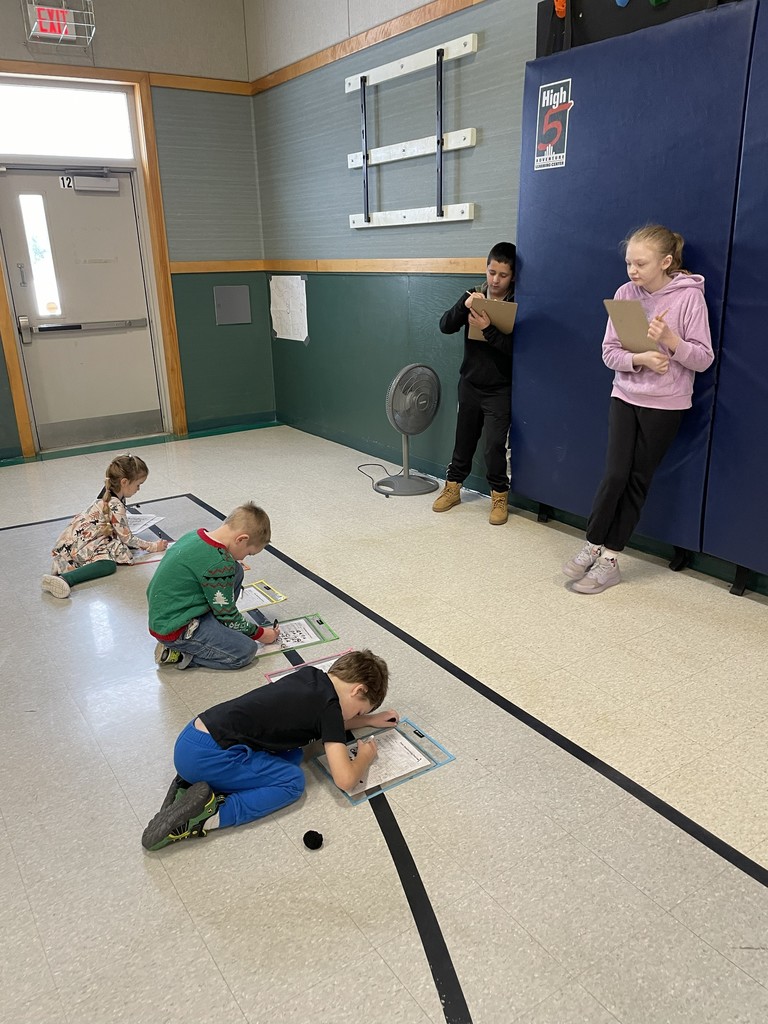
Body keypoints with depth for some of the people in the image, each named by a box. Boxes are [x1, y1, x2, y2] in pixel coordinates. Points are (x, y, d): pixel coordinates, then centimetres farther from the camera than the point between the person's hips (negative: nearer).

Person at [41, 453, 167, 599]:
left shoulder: (109, 496, 7)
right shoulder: (116, 506, -21)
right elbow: (127, 538, -13)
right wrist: (153, 546, -5)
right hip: (77, 544, -11)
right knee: (108, 565, -25)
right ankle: (63, 579, -38)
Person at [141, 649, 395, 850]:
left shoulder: (311, 674, 13)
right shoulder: (329, 705, -9)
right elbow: (345, 779, -10)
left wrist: (369, 720, 34)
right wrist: (365, 756, 10)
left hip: (192, 736, 9)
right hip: (207, 756, -9)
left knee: (291, 754, 11)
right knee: (292, 781, -2)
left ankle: (193, 784, 4)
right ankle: (208, 815, -13)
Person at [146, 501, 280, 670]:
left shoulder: (196, 535, 1)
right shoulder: (220, 563, -24)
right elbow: (227, 615, -13)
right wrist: (259, 633, 2)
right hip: (174, 630, -9)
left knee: (236, 571, 7)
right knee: (246, 651, -11)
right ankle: (178, 654, -5)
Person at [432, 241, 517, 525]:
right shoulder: (474, 296, 1)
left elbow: (514, 348, -19)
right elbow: (445, 326, -8)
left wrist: (488, 329, -31)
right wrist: (464, 306, -25)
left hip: (499, 389, -4)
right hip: (469, 383, 4)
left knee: (494, 445, -6)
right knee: (464, 439, 15)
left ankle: (499, 495, 13)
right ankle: (453, 486, 30)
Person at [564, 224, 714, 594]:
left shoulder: (689, 296, -10)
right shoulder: (626, 293, -2)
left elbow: (703, 359, -9)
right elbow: (609, 353, -3)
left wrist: (670, 339, -26)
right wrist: (641, 358, -21)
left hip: (665, 404, -2)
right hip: (625, 397, 2)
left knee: (637, 481, 3)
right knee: (615, 475, -7)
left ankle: (610, 558, 12)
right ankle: (593, 545, 11)